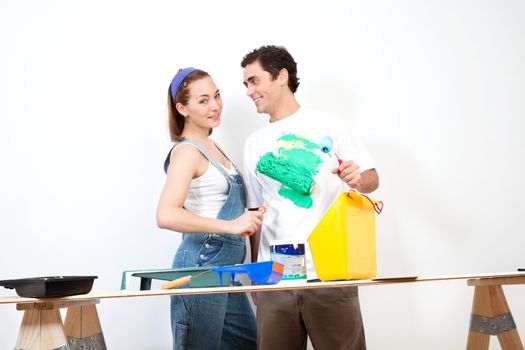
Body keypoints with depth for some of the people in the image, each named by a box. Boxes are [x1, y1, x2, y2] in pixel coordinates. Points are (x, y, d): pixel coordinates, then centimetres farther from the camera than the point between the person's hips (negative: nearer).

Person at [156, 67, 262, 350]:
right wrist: (230, 226, -32)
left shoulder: (210, 146, 14)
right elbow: (166, 216, -29)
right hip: (202, 265, -9)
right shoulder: (187, 151, -14)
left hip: (226, 268, 9)